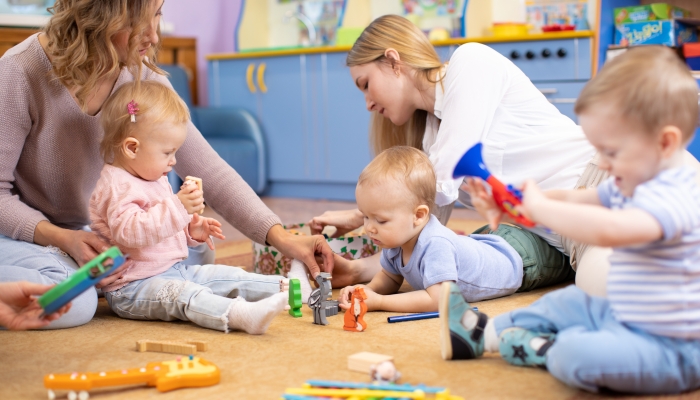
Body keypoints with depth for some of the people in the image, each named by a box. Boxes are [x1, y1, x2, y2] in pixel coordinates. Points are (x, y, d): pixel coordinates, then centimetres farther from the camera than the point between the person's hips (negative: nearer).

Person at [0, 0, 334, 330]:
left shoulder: (141, 74, -10)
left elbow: (208, 169, -13)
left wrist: (281, 238, -22)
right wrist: (64, 239, -32)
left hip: (90, 231, 5)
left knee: (197, 254, -8)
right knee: (70, 303, -33)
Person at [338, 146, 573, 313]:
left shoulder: (435, 246, -45)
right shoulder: (396, 239, -18)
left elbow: (436, 300, -48)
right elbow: (389, 278, -3)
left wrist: (378, 302, -48)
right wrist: (367, 290, -26)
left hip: (523, 259, -6)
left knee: (569, 258, 19)